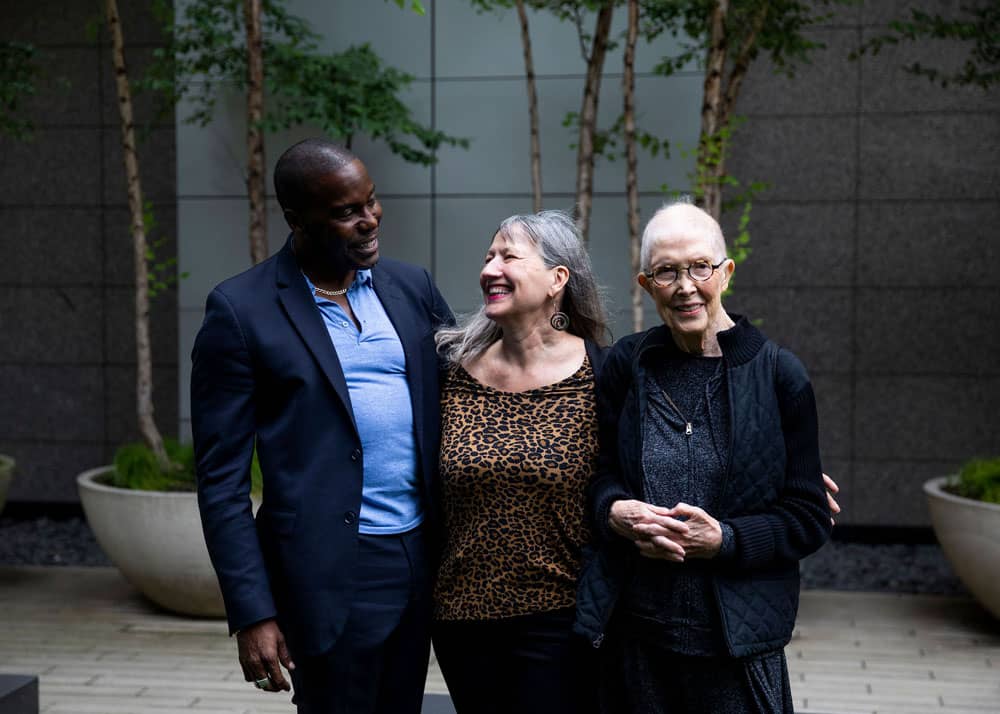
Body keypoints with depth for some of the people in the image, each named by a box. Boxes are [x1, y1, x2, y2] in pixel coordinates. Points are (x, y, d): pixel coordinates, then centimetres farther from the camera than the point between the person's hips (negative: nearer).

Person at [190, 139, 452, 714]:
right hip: (334, 574, -5)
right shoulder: (242, 311, -7)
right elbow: (222, 479, -7)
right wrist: (252, 614, -11)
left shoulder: (412, 287, 8)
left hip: (423, 558, 5)